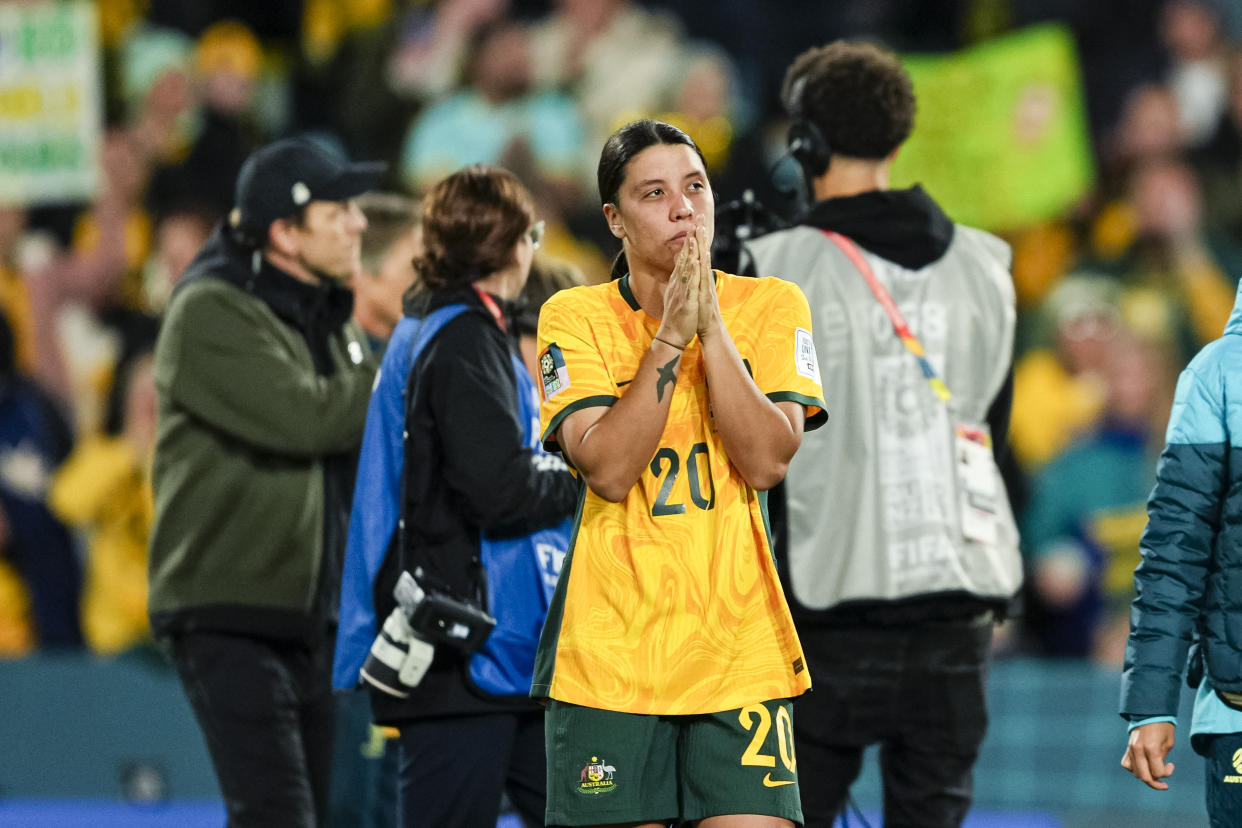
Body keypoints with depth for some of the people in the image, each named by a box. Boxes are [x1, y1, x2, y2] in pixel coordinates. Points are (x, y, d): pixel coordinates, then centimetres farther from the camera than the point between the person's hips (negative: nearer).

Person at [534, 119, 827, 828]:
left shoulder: (772, 307, 4)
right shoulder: (575, 317, 1)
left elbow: (767, 462, -9)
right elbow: (609, 470, -12)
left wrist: (711, 325, -12)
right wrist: (670, 336, -15)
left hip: (740, 644, 1)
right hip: (608, 655, -1)